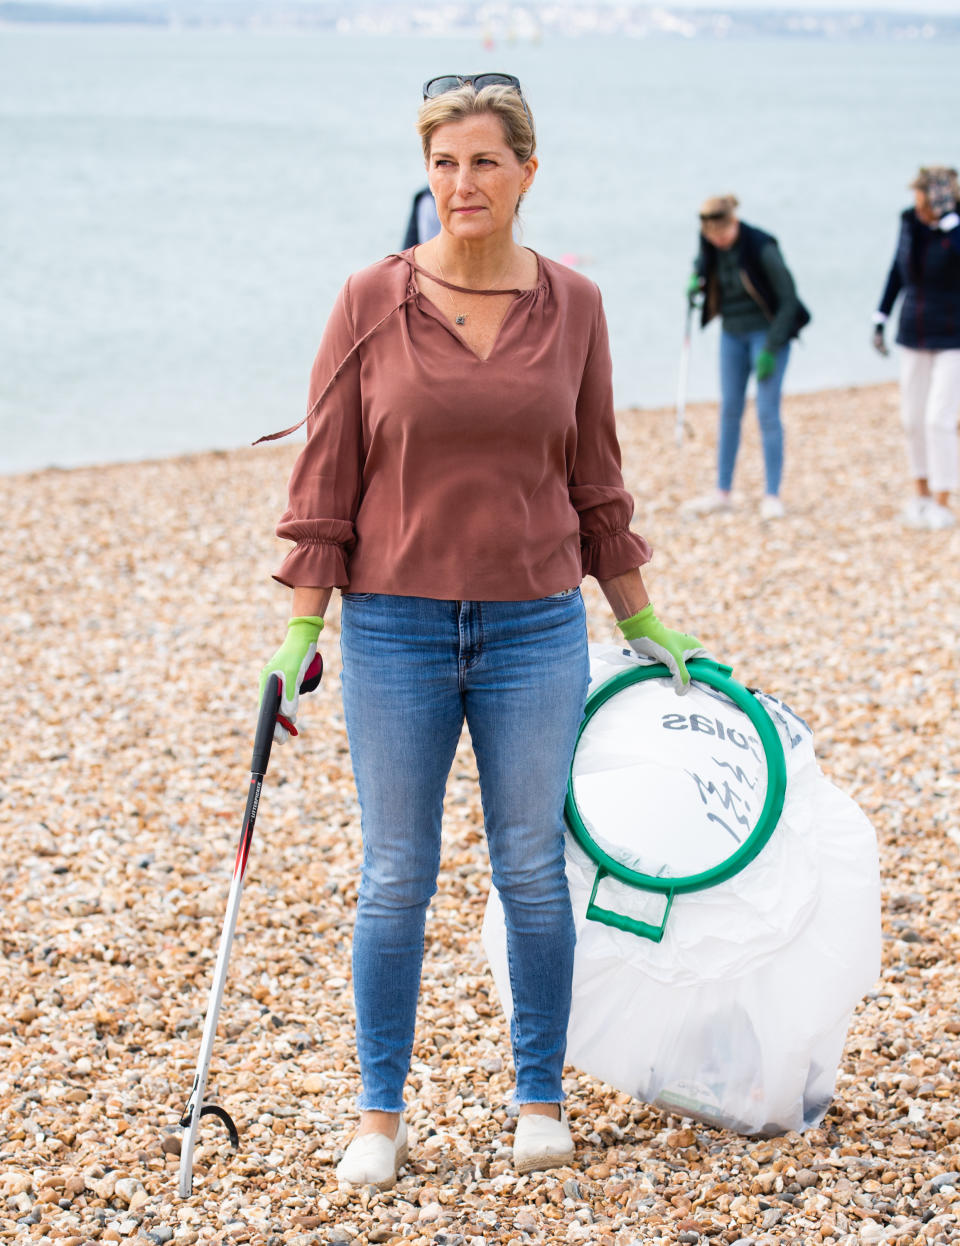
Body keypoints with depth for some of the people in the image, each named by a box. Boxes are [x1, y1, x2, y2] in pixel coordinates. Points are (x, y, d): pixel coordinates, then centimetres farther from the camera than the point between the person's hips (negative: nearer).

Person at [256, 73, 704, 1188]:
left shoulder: (571, 306, 2)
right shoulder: (371, 302, -3)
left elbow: (594, 481, 10)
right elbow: (324, 479, -1)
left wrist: (641, 622, 14)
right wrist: (302, 628, -4)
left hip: (535, 629, 1)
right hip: (394, 629, -1)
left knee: (534, 873, 8)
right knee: (394, 879, 5)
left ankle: (539, 1099, 24)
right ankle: (380, 1115, 17)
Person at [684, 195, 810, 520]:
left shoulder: (761, 248, -22)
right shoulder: (710, 245, -6)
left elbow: (789, 299, -17)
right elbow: (703, 265, 17)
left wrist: (771, 349, -18)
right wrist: (695, 282, -8)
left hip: (767, 331, -6)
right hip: (732, 334, 6)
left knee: (767, 412, -8)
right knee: (729, 411, 7)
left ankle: (772, 496, -3)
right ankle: (723, 493, 14)